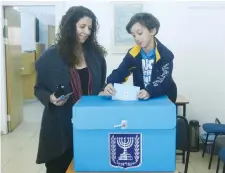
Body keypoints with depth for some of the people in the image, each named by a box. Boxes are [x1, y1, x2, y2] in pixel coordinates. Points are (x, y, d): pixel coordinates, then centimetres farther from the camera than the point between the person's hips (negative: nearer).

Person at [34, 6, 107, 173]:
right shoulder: (51, 56, -4)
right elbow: (39, 88, 2)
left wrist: (104, 92, -6)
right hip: (60, 125, -2)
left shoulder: (96, 54, 4)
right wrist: (51, 98, -17)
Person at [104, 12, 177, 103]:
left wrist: (149, 92, -42)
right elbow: (119, 72, -8)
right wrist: (110, 84, -31)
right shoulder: (133, 53, 0)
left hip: (164, 99, -3)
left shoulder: (165, 55, -11)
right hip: (140, 99, 3)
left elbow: (164, 81, -22)